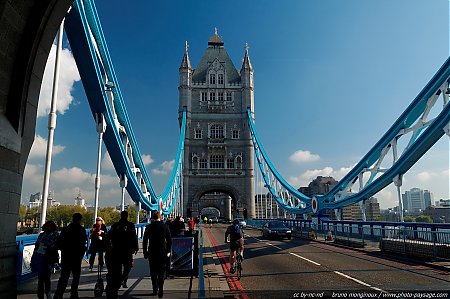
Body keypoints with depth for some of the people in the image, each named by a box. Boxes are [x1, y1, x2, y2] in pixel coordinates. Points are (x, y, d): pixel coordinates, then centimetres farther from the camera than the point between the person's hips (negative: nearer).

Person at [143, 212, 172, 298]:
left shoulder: (148, 227, 1)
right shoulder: (165, 227, -2)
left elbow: (145, 241, 3)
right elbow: (169, 240, -1)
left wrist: (145, 252, 10)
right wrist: (168, 251, 7)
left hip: (152, 252, 1)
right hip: (162, 252, -1)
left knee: (153, 272, 14)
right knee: (161, 272, 5)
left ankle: (155, 289, 14)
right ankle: (160, 290, -5)